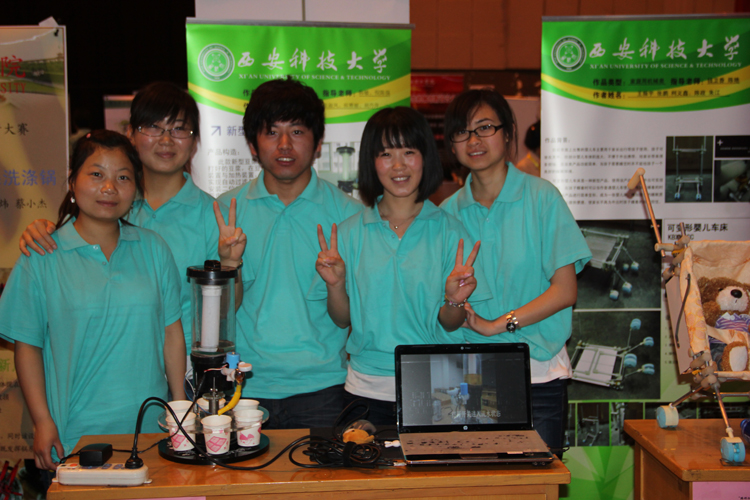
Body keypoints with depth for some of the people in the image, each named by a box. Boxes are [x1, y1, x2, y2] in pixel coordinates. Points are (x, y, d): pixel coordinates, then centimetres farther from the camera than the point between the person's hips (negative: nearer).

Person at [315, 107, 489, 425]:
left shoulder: (448, 230, -2)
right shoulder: (351, 232, 3)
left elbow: (448, 325, -2)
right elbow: (343, 319, 4)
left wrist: (455, 301, -22)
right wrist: (335, 284, -14)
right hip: (367, 390, 1)